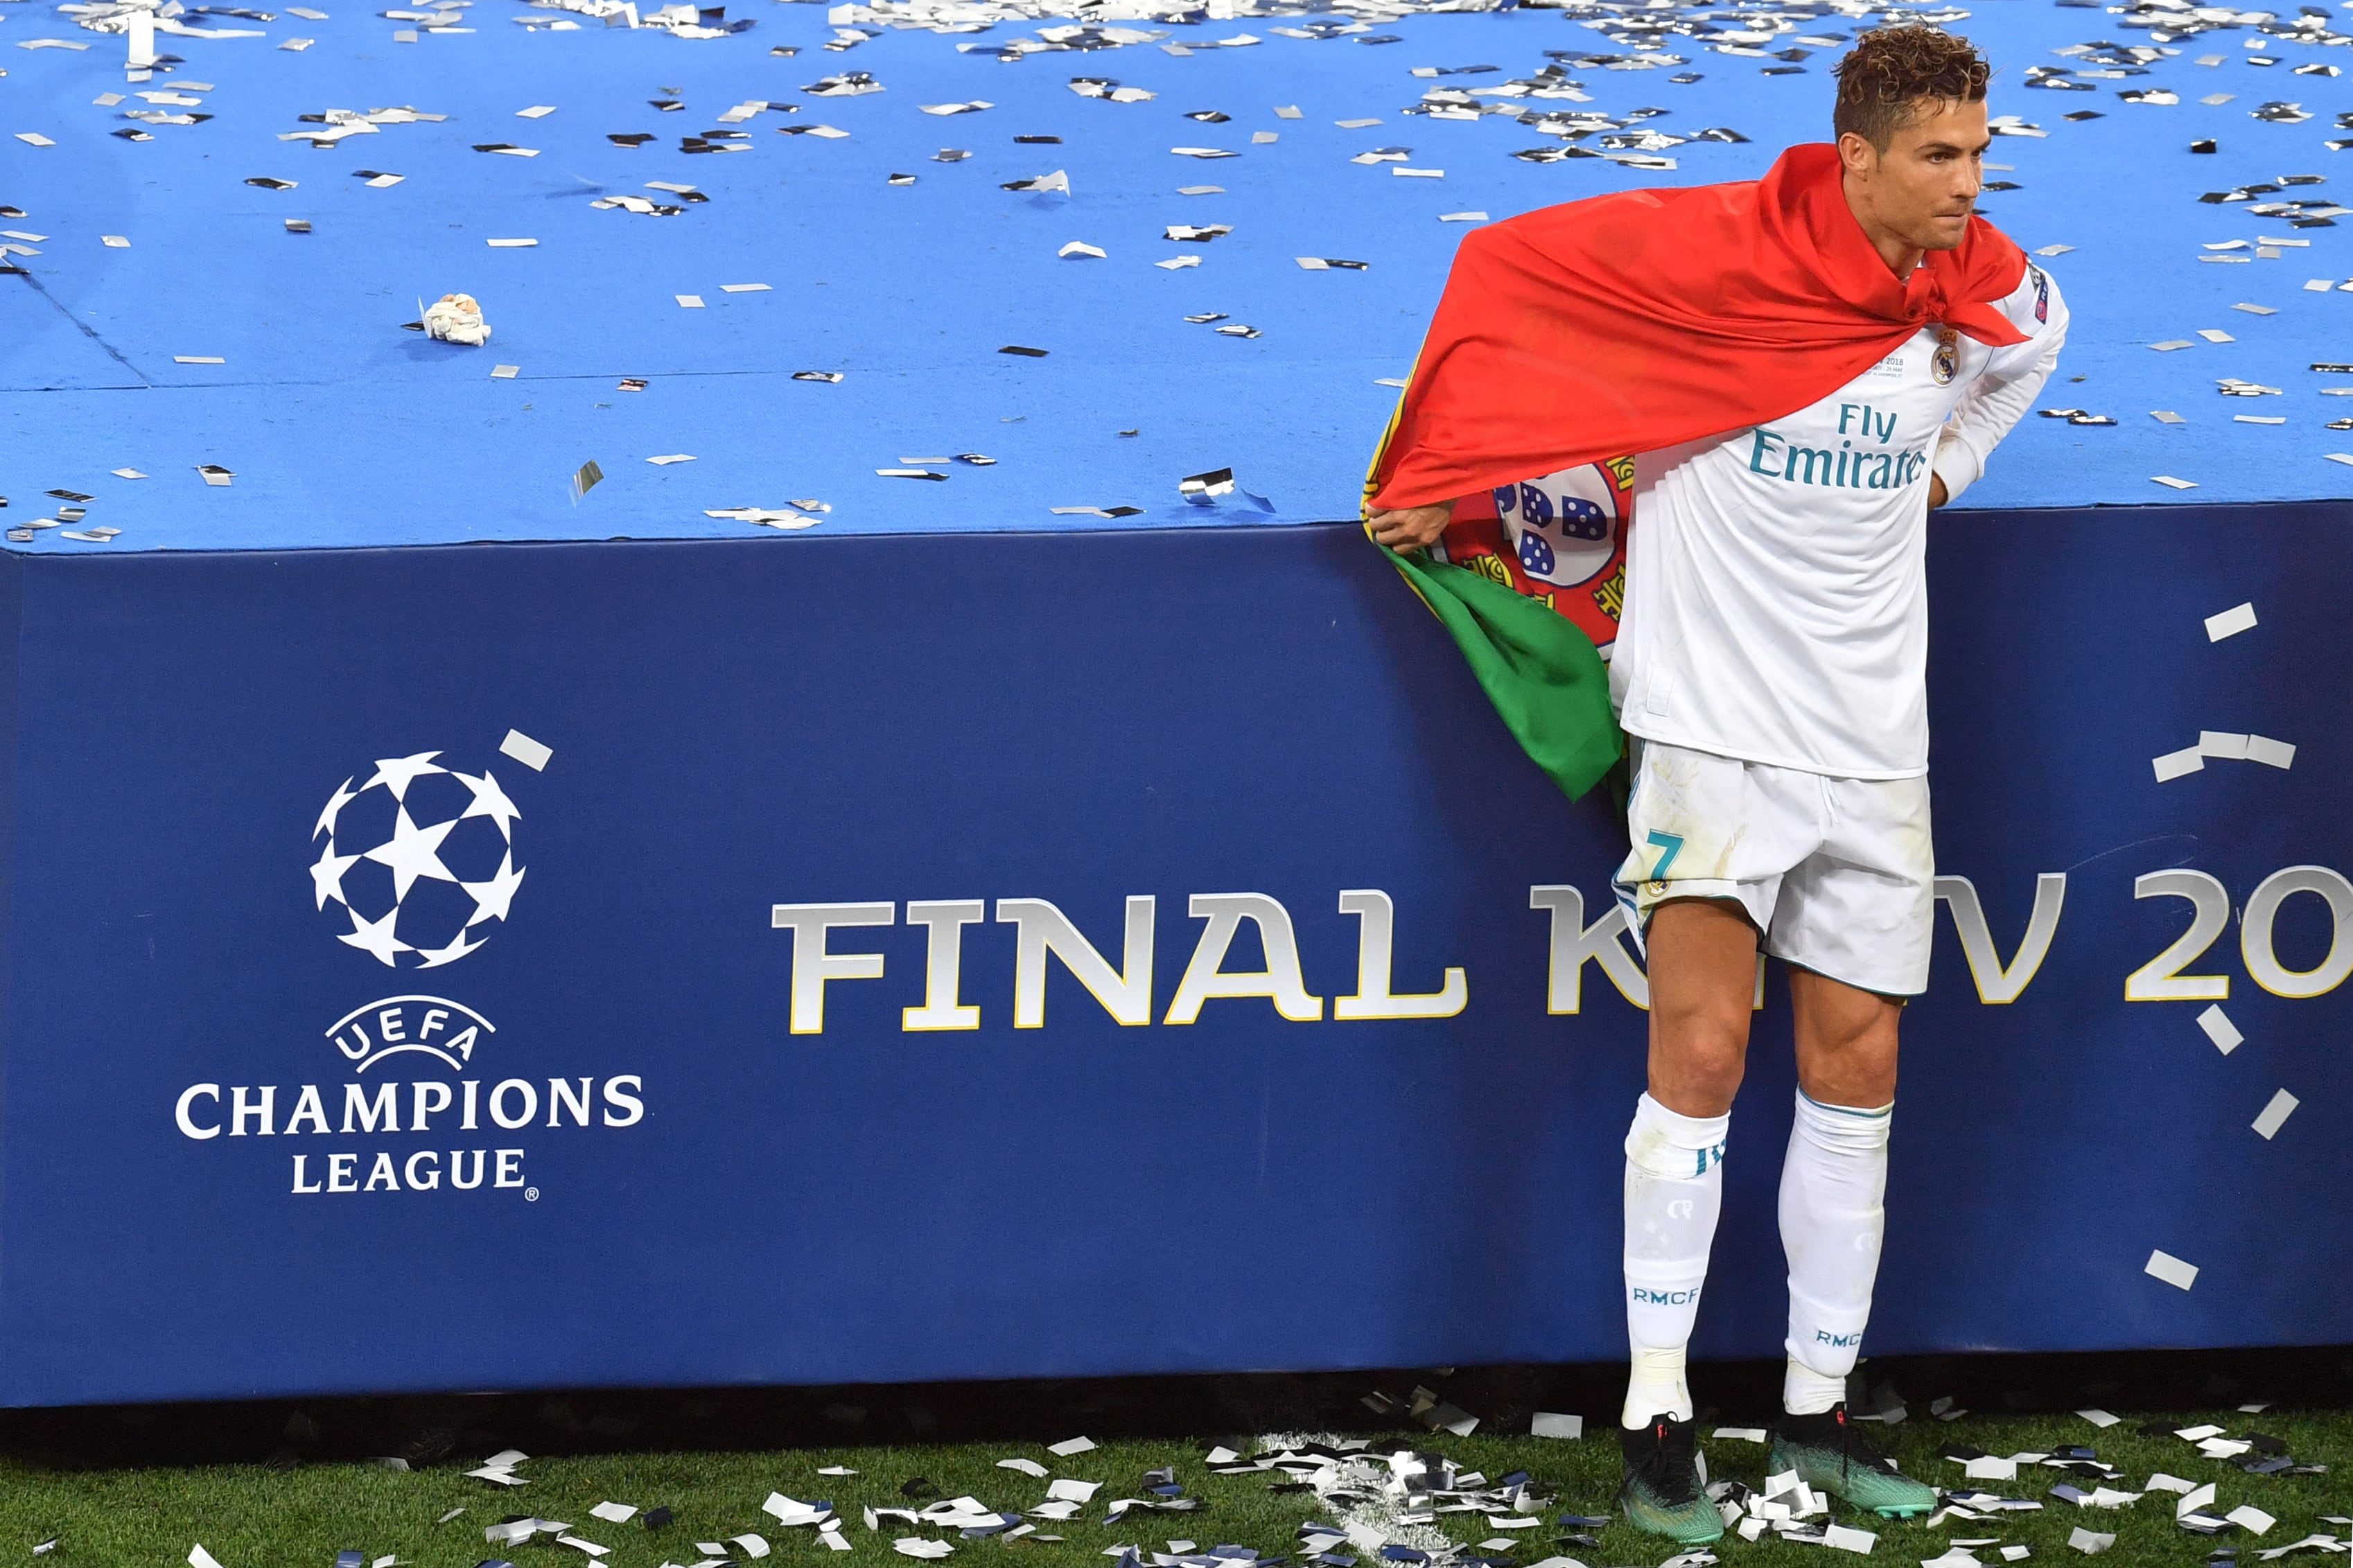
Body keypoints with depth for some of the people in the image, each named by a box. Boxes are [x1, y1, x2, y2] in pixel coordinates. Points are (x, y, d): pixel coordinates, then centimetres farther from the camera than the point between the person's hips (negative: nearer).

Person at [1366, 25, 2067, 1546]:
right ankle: (1658, 1411, -6)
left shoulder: (1988, 304, 0)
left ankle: (1820, 1408, 19)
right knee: (1703, 1052, -13)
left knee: (1857, 1071, 8)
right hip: (1714, 723, -5)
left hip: (1875, 748, 5)